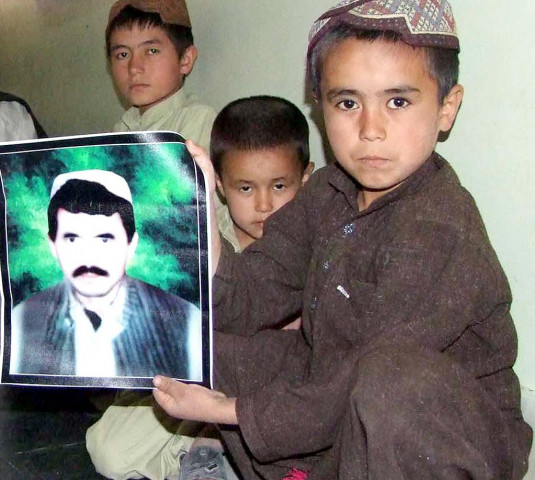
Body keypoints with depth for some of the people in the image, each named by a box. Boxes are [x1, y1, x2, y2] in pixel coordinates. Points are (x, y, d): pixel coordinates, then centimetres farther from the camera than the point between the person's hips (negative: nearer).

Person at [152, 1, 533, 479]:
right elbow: (253, 295, -4)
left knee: (393, 379, -40)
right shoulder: (329, 192, 0)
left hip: (453, 437, -7)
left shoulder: (439, 231, -25)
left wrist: (228, 411, -20)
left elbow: (376, 387, -26)